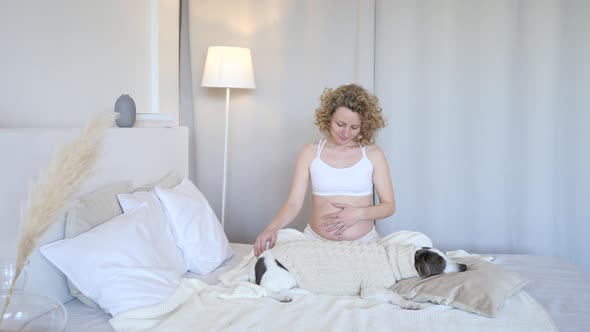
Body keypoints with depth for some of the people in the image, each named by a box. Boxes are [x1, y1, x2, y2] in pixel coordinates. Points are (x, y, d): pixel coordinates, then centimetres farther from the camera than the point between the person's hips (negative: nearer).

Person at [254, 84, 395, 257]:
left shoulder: (373, 154, 3)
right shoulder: (310, 153, 3)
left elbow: (389, 205, 7)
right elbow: (294, 203, -2)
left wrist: (359, 213, -11)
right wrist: (272, 228, -20)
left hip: (364, 243, 0)